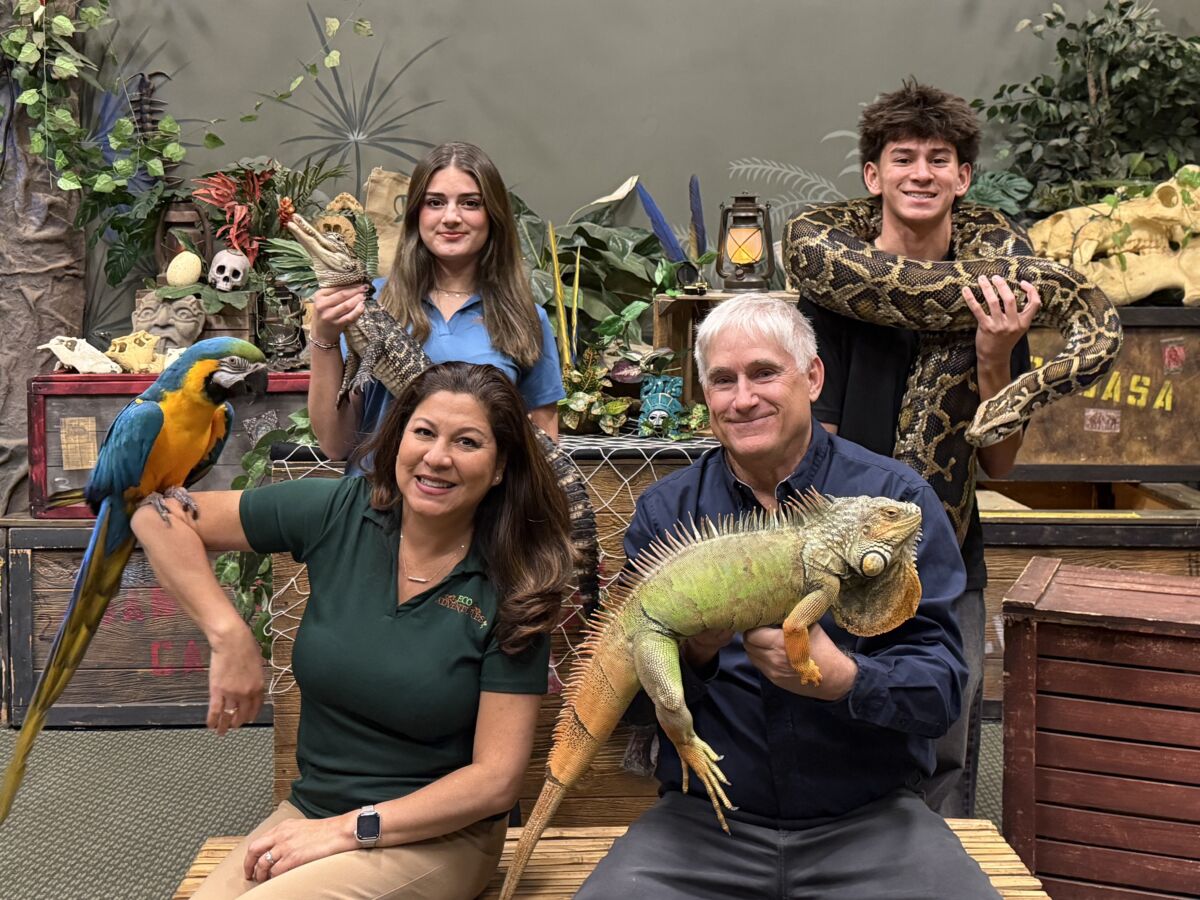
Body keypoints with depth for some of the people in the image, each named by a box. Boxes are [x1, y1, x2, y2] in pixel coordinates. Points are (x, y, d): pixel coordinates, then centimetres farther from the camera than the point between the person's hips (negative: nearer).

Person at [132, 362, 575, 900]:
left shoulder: (511, 592, -13)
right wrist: (228, 636, -14)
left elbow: (496, 779, -13)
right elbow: (159, 516, -4)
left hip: (438, 834, -3)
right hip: (310, 810, 3)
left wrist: (349, 830, -18)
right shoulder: (337, 513, -7)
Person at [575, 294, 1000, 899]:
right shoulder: (665, 510, 2)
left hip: (870, 818, 0)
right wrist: (691, 652, -20)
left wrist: (842, 678, -27)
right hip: (704, 820, 0)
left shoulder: (895, 496, -3)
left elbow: (944, 684, -8)